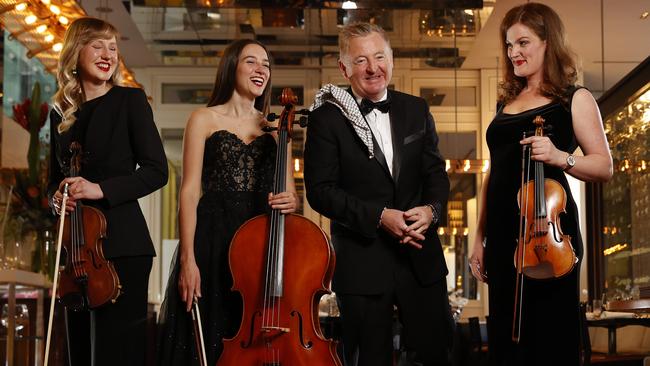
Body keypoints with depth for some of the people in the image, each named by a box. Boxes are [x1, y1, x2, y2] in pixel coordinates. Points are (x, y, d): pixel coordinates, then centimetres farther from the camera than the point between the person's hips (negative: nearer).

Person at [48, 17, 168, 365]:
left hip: (121, 246, -5)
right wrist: (57, 196, -2)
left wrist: (101, 189, -16)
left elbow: (156, 171, -5)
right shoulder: (61, 113, 13)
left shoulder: (130, 100, 0)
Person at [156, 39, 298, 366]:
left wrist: (290, 201, -12)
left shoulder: (275, 128, 15)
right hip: (214, 240, -3)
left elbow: (290, 193, 14)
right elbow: (190, 191, -2)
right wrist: (187, 258, -13)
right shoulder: (204, 119, 6)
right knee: (208, 339, -4)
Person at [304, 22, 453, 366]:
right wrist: (379, 217, -18)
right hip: (362, 261, -3)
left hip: (420, 256, 4)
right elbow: (320, 190, -9)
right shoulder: (327, 118, -5)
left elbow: (436, 171, 10)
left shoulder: (416, 110, 9)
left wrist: (432, 208, -12)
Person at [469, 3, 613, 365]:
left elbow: (604, 166, -5)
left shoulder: (574, 99, 2)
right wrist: (480, 238, 17)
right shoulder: (506, 102, 18)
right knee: (507, 335, 8)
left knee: (549, 336, -4)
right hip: (502, 232, 6)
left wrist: (560, 157, -23)